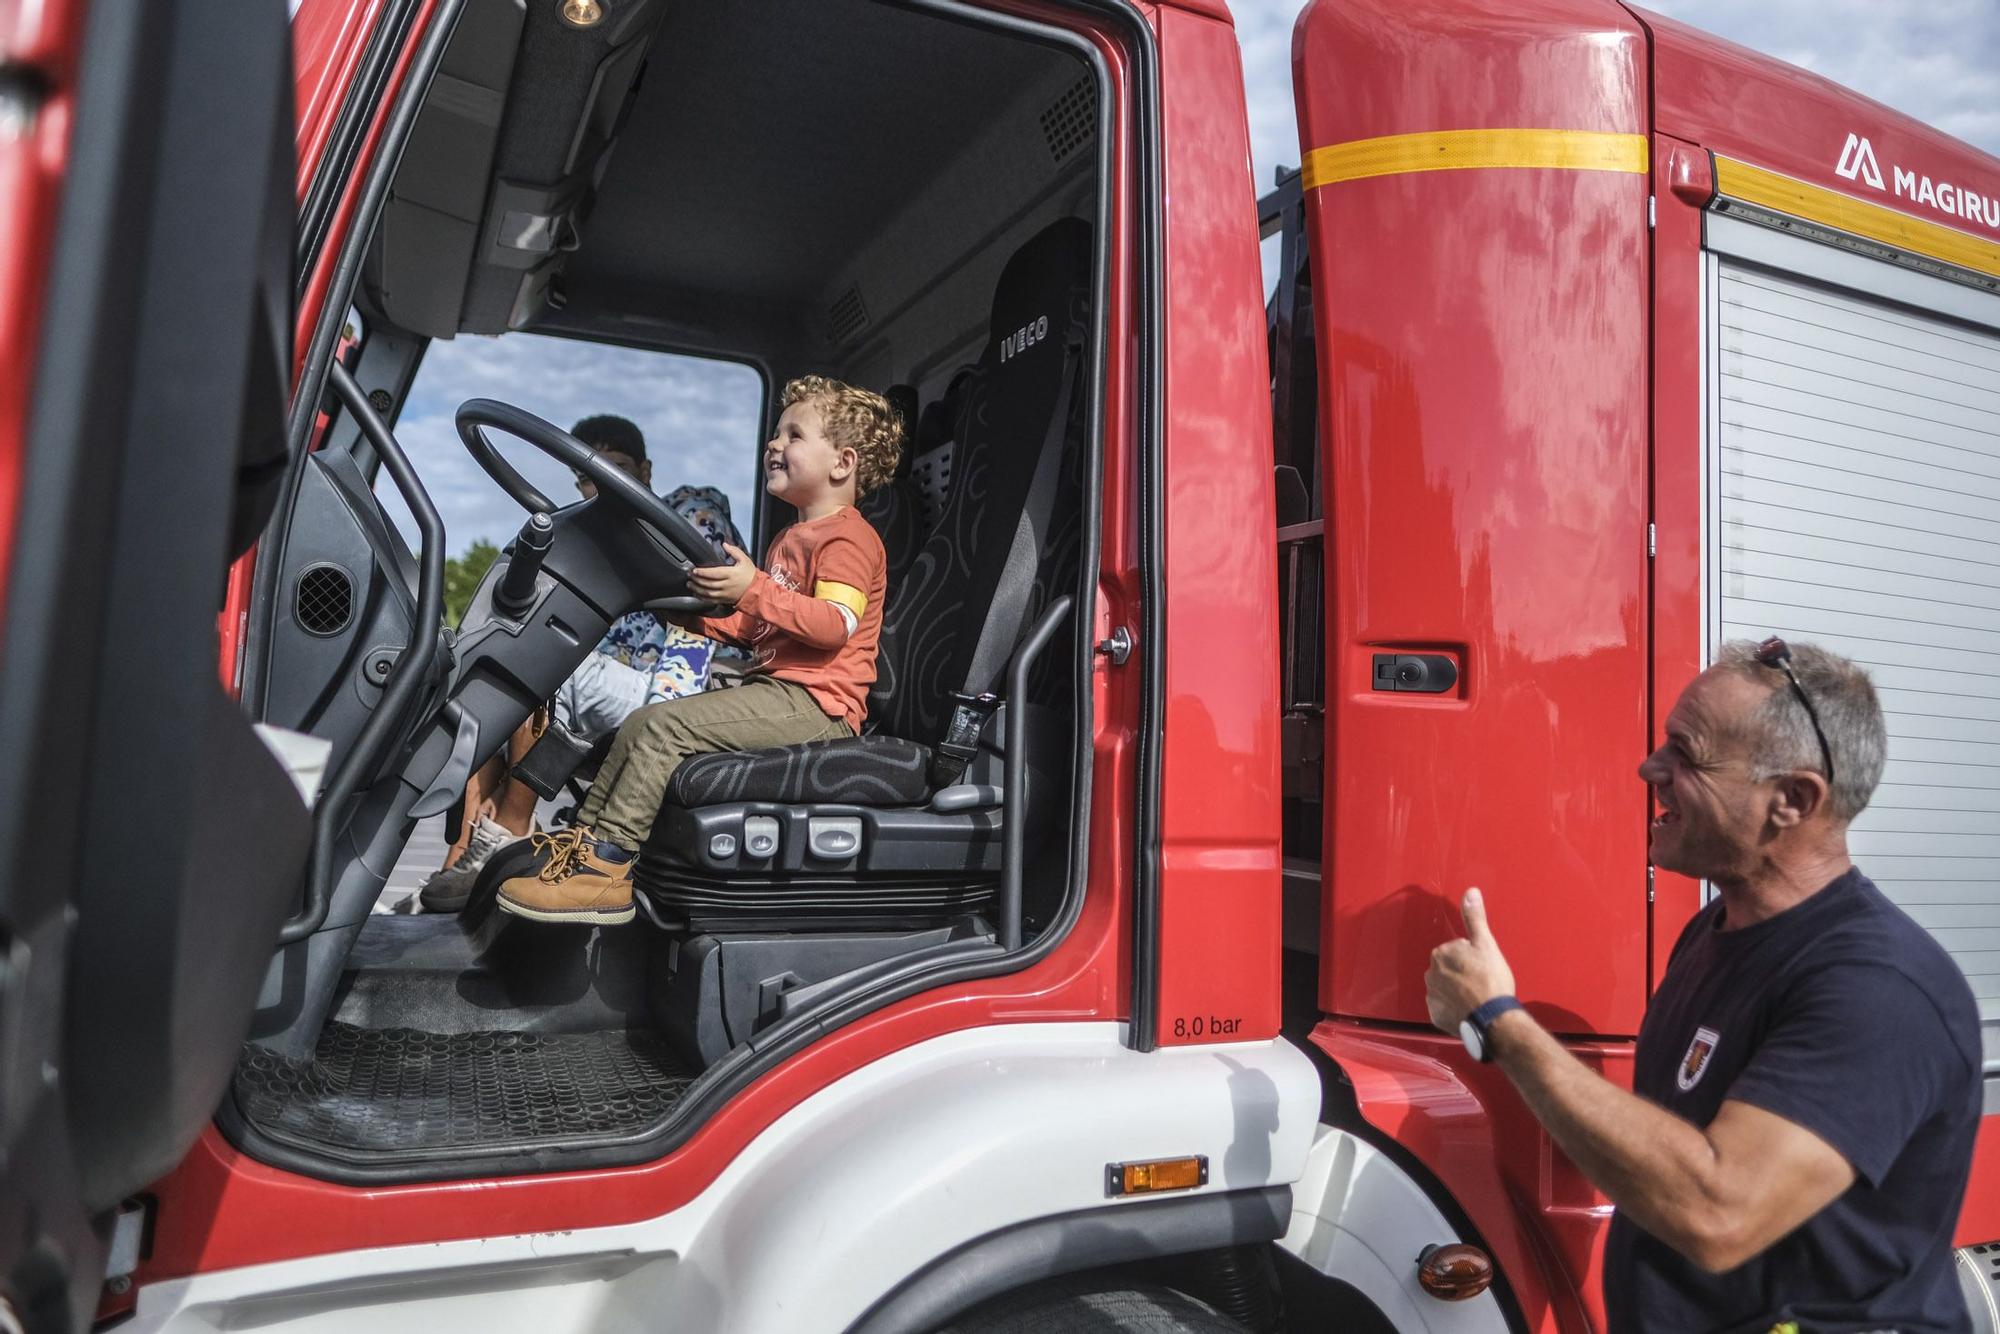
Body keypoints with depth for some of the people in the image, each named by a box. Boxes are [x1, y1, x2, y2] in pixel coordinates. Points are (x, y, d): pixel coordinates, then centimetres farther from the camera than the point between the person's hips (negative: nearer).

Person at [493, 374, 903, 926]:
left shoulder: (848, 538, -8)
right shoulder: (789, 540, 24)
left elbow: (835, 624, -24)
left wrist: (754, 589, -31)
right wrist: (700, 618, 15)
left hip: (815, 702, -10)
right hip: (772, 688, 10)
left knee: (664, 724, -20)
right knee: (640, 724, 6)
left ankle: (607, 864, -17)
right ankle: (583, 836, 9)